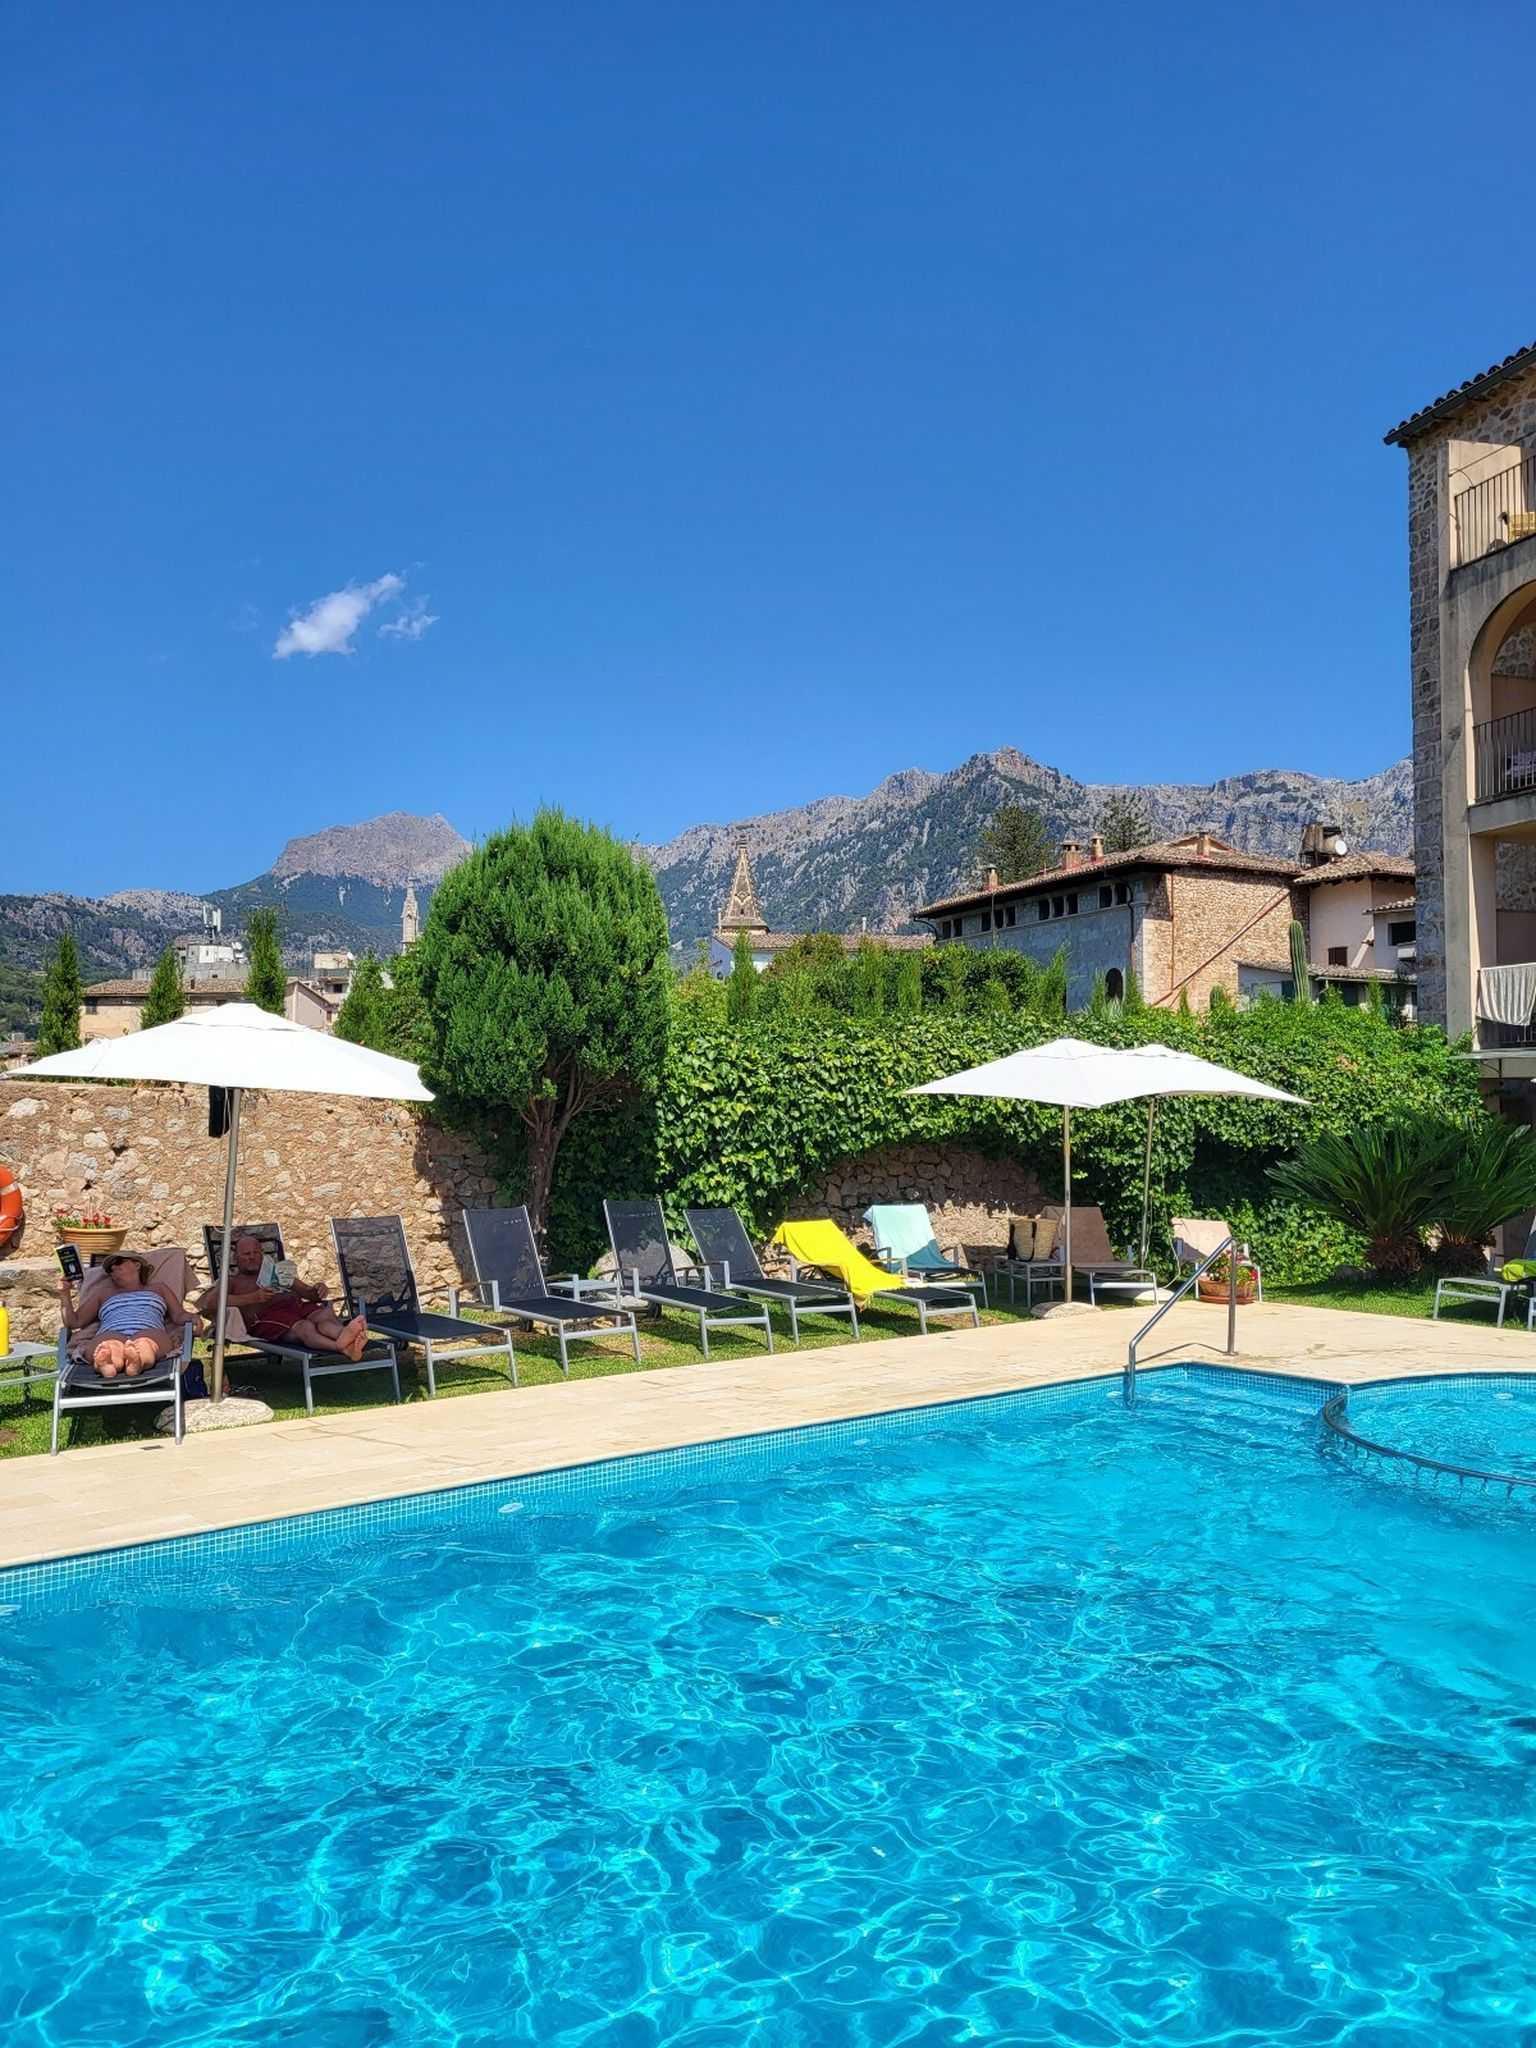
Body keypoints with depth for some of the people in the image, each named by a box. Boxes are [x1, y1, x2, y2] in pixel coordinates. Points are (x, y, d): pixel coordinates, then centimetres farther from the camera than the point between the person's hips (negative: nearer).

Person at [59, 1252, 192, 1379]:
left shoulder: (158, 1288, 35)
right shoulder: (104, 1294, 38)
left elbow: (180, 1316, 23)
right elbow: (74, 1322, 30)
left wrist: (192, 1317, 0)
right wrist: (65, 1295, 16)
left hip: (150, 1332, -1)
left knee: (144, 1345, -41)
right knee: (111, 1347, -40)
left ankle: (137, 1363, -72)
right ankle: (106, 1365, -71)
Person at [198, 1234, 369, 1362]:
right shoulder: (232, 1281, 23)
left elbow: (310, 1294, 35)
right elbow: (207, 1302, 1)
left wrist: (319, 1291, 6)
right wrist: (253, 1298, -13)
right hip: (266, 1315, -4)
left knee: (326, 1313, -33)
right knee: (305, 1327, -38)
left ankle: (344, 1335, -67)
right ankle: (342, 1346, -68)